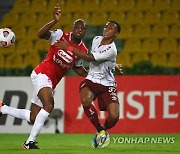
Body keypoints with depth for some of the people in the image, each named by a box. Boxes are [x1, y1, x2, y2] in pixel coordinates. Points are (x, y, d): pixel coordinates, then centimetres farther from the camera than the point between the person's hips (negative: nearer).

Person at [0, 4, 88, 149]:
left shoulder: (83, 50, 7)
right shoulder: (60, 35, -10)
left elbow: (78, 68, 23)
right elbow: (41, 34, -26)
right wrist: (55, 21, -39)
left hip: (52, 82, 7)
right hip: (42, 74, -7)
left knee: (34, 118, 9)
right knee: (49, 105, -30)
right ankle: (30, 142, -24)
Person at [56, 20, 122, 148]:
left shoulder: (111, 50, -20)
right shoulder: (96, 39, 1)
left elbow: (90, 58, -24)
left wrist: (68, 48, -22)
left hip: (107, 85, -4)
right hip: (91, 80, 4)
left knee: (114, 116, -18)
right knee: (85, 100, -31)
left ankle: (104, 130, 20)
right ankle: (100, 131, -10)